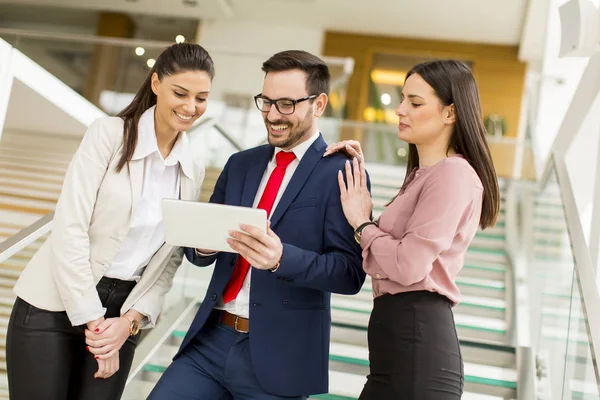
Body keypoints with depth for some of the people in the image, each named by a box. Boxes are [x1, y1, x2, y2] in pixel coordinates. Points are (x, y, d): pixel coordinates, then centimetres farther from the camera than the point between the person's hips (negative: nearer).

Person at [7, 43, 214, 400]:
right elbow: (69, 229, -14)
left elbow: (168, 260, 6)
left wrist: (129, 321, -7)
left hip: (122, 311, 4)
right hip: (56, 306, -4)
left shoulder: (193, 172, 6)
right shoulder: (110, 134, -8)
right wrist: (92, 321, -15)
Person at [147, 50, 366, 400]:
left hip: (277, 357, -4)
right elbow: (199, 251, 13)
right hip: (211, 339, 5)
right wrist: (203, 243, -11)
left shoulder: (342, 173, -7)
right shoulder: (240, 164, 11)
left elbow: (350, 272, -12)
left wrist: (281, 258, -28)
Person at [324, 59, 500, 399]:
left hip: (416, 341, -10)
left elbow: (408, 265, -22)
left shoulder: (452, 174, -13)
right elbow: (385, 249, 18)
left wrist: (362, 222, -6)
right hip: (399, 336, 10)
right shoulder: (423, 174, 19)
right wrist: (360, 177, 14)